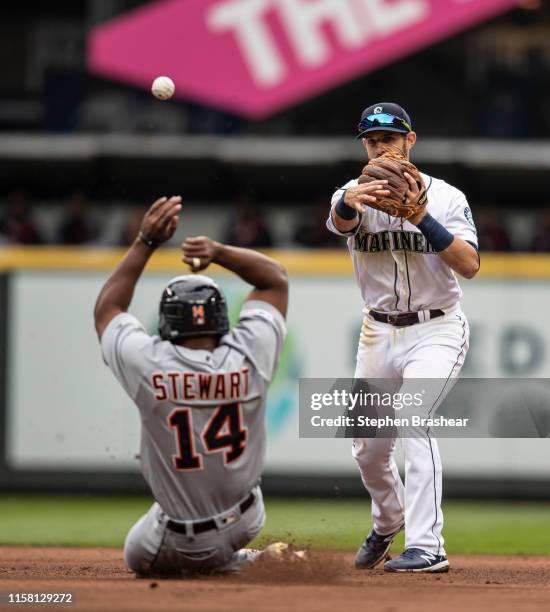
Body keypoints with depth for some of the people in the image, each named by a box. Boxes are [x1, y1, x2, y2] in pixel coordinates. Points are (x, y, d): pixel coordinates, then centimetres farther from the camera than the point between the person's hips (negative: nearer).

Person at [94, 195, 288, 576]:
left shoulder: (149, 364, -22)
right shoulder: (248, 359, -18)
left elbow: (107, 308, 0)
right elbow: (276, 278, -1)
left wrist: (146, 242, -3)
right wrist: (220, 253, -14)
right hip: (246, 525, 3)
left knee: (139, 558, 31)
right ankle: (228, 559, 28)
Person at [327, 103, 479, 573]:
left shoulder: (447, 198, -6)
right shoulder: (356, 195, -1)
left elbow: (470, 265, -18)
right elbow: (340, 220, -27)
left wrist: (422, 216, -29)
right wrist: (352, 201, -51)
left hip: (436, 330, -4)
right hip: (379, 334, 4)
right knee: (369, 447, 10)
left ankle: (427, 547, -28)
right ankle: (389, 522, 41)